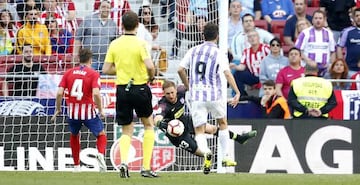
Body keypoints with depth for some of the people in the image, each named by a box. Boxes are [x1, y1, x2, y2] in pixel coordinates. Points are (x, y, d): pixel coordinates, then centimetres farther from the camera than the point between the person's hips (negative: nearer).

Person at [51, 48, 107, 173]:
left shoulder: (69, 73, 6)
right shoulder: (93, 74, -4)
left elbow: (59, 93, -2)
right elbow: (96, 93, -18)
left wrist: (58, 109, 10)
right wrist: (101, 110, -5)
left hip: (72, 111, 3)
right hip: (88, 110, -3)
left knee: (74, 135, 27)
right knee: (101, 134, 14)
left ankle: (76, 166, 27)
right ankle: (101, 154, -16)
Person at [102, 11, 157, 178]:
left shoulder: (114, 44, 1)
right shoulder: (140, 43, -11)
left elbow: (106, 69, 1)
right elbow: (149, 66, -22)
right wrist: (151, 77, -1)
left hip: (122, 89, 3)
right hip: (140, 88, -3)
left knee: (127, 131, 13)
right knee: (149, 125, 17)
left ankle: (124, 161, -15)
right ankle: (146, 167, 11)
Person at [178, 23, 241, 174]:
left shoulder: (193, 51, 7)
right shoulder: (219, 54, -3)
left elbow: (180, 69, 6)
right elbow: (227, 74, -15)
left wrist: (189, 87, 19)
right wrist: (237, 92, -17)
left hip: (196, 96, 1)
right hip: (214, 95, -1)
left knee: (199, 130, 1)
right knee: (222, 123, 23)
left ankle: (206, 152, -31)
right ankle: (225, 157, 26)